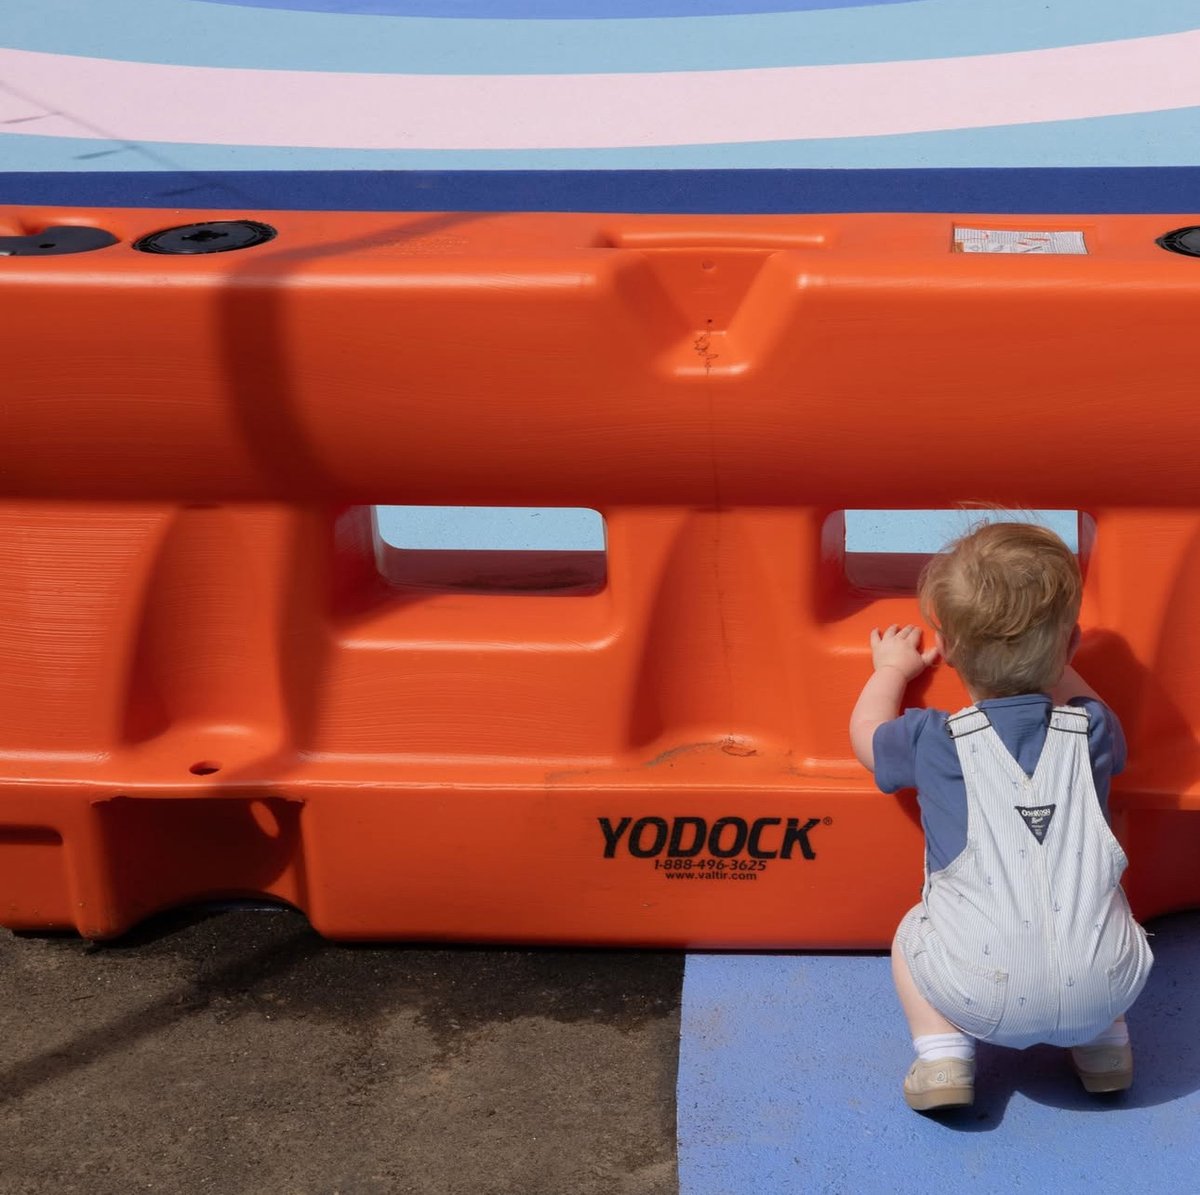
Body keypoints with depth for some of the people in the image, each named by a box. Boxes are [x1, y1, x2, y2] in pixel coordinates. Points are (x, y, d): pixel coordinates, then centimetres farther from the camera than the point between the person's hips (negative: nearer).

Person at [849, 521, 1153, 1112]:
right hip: (1106, 986, 3)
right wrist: (1053, 664, 44)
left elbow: (866, 734, 23)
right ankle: (1104, 1040, 21)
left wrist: (892, 669, 40)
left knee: (912, 932, 27)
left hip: (988, 996, -2)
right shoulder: (1089, 730, 5)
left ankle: (942, 1052, 9)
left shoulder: (934, 741, 0)